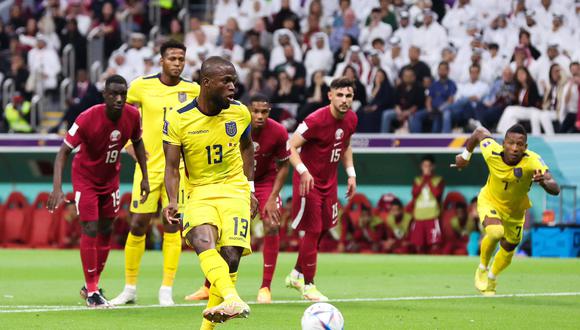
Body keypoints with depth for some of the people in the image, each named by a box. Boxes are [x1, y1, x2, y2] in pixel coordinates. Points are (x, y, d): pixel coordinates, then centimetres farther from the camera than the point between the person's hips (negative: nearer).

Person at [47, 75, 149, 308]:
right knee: (90, 230, -12)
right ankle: (91, 292, -3)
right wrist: (57, 188, -38)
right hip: (85, 177, -5)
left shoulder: (132, 116, -17)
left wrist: (145, 177, 2)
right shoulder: (88, 119, -31)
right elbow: (64, 152, -27)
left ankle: (92, 286, 25)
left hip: (110, 178, 5)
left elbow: (138, 143, 4)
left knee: (106, 230, 10)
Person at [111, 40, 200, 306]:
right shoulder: (142, 86, -1)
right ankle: (130, 288, 12)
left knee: (172, 227, -3)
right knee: (138, 225, 0)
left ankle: (166, 290, 3)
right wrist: (128, 144, 1)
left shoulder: (193, 90, 1)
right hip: (148, 165, 0)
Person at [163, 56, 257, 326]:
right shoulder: (178, 120, -10)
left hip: (234, 189, 2)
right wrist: (173, 201, -21)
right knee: (202, 240, -32)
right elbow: (172, 166, -6)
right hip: (200, 192, -2)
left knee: (231, 256, -13)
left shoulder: (239, 113, -1)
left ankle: (208, 325, 5)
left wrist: (250, 188, 16)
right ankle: (232, 299, -53)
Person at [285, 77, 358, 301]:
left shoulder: (351, 119, 0)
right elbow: (291, 147, -21)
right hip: (309, 181, -7)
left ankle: (297, 275, 30)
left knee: (323, 230, 12)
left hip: (329, 181, 7)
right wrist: (303, 171, -34)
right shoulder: (316, 120, -23)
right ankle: (308, 285, 5)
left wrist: (351, 173, 12)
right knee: (313, 231, -7)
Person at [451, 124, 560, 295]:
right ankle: (482, 268, 2)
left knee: (508, 250, 16)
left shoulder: (533, 161, -37)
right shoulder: (492, 152, -32)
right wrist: (465, 155, 5)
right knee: (495, 232, -30)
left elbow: (555, 189, -45)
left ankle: (492, 279, 50)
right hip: (489, 201, -1)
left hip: (515, 210, 2)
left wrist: (544, 182, -67)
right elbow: (480, 132, -9)